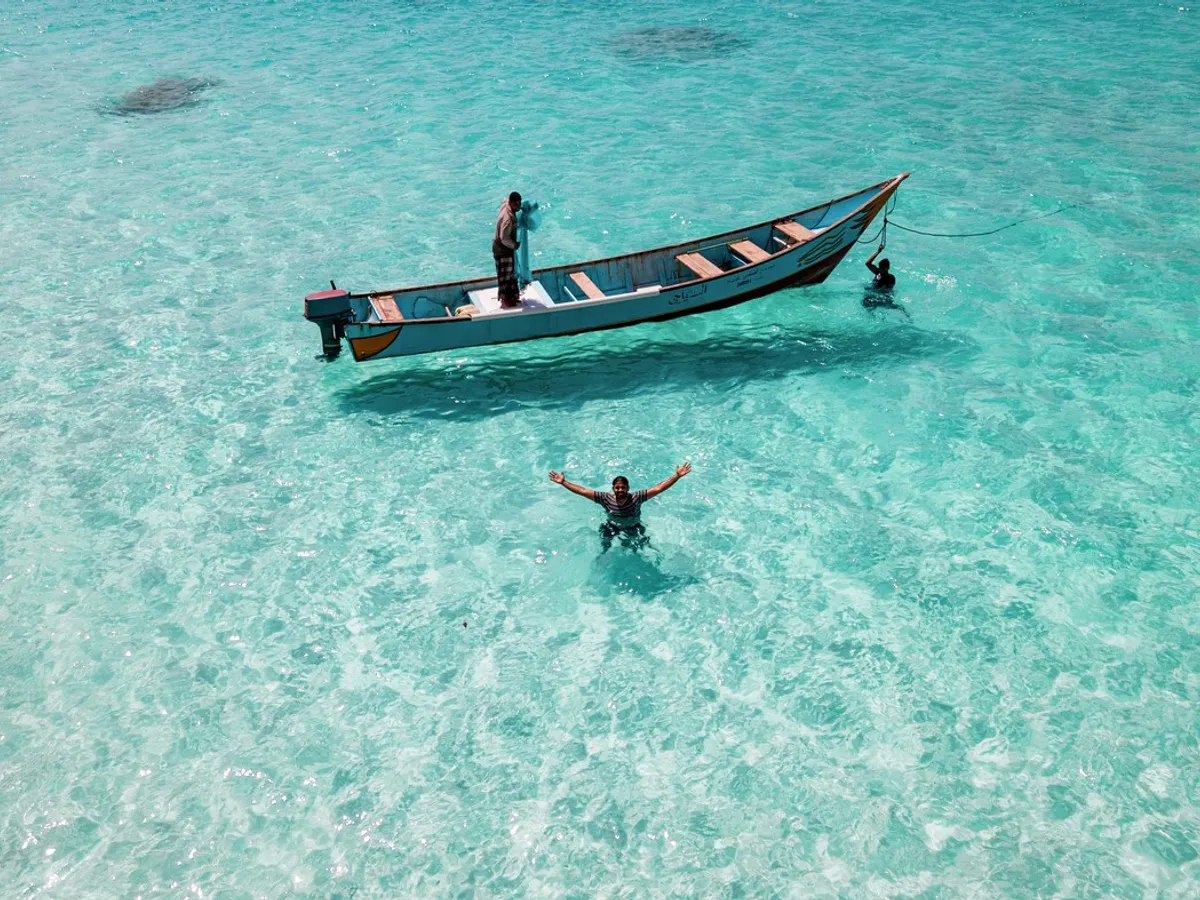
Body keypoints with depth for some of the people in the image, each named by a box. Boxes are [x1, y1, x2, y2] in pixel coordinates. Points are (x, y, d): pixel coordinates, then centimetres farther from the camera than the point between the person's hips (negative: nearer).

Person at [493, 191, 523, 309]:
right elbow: (504, 238, -31)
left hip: (507, 248, 10)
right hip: (502, 249, -10)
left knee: (511, 273, 19)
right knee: (504, 275, 4)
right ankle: (505, 300, 17)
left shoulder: (506, 205, -4)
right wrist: (514, 245, -15)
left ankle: (512, 296, 32)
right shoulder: (508, 218, -31)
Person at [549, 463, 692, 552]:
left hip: (634, 529, 0)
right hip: (612, 528, 1)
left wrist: (677, 476, -41)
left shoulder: (636, 498, -27)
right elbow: (582, 491, -24)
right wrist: (563, 482, -29)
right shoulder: (606, 498, -24)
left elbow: (658, 488, -32)